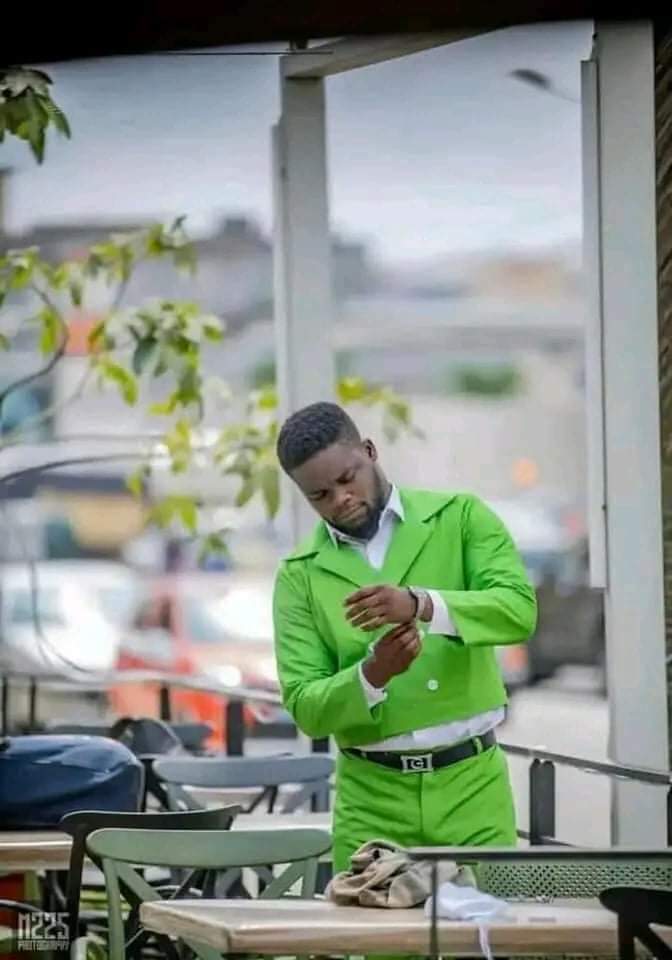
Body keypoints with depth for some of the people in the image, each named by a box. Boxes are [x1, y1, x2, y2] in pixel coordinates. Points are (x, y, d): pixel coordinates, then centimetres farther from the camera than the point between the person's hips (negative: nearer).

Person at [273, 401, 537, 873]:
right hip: (372, 798, 1)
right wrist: (373, 673, -20)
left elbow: (519, 609, -13)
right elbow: (305, 707, -1)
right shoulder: (301, 575, 4)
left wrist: (420, 604, -28)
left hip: (470, 783, -1)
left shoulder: (460, 517, 2)